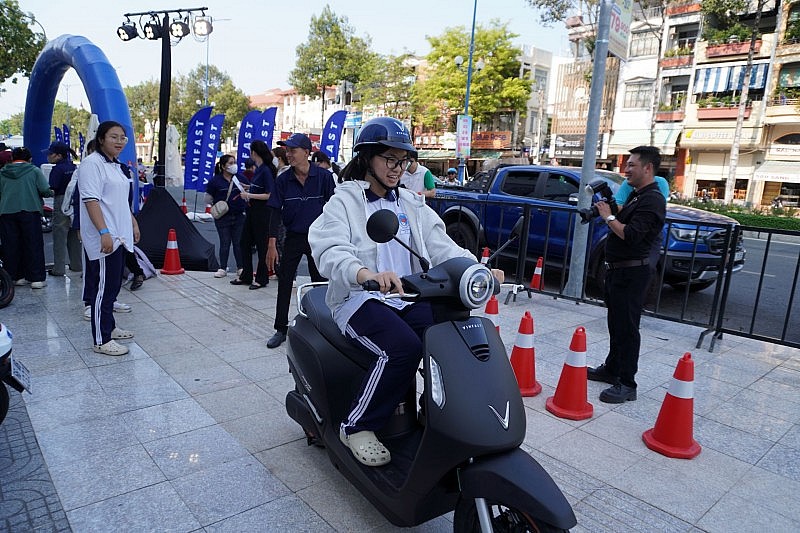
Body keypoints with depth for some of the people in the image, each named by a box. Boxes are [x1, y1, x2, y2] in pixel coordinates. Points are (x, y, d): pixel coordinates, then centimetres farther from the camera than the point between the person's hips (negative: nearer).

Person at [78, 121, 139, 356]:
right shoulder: (92, 163, -11)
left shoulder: (117, 166, 17)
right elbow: (91, 200, -19)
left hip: (119, 235, 9)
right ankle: (101, 340, 0)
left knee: (112, 285, 16)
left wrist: (133, 223, 22)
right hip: (103, 238, -9)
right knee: (103, 287, -6)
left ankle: (109, 326, 27)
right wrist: (104, 232, -25)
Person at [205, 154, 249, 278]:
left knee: (238, 242, 7)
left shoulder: (240, 178, 4)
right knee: (224, 243, 4)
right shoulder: (215, 181, -3)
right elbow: (207, 199, 2)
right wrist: (217, 204, -10)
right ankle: (223, 268, 13)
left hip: (239, 216, 2)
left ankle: (240, 267, 17)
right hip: (222, 217, -2)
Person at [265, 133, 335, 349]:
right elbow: (276, 213, -2)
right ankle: (281, 329, 16)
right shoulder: (283, 180, -2)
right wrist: (272, 244, -8)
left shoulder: (324, 177, -8)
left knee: (320, 284, 8)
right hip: (293, 238, 2)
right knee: (284, 284, 4)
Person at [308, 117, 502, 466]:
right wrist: (367, 274, -42)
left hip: (408, 297, 5)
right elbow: (330, 250, -20)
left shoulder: (412, 205, 18)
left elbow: (440, 245, 6)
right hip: (360, 298, -5)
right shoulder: (344, 201, -1)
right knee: (404, 346, -31)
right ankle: (356, 427, -10)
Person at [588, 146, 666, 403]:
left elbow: (631, 235, -25)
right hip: (618, 269, 10)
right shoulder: (636, 195, 16)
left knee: (626, 327, -6)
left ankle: (627, 384, 0)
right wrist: (609, 209, 6)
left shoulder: (652, 200, -15)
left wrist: (609, 216, -14)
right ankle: (612, 369, 32)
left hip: (632, 273, -10)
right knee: (616, 323, 18)